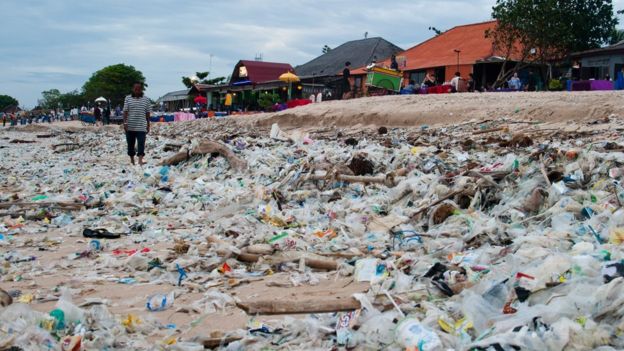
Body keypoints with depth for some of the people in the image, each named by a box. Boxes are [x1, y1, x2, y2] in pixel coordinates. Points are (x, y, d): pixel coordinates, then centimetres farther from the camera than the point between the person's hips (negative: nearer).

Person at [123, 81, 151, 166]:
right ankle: (132, 161, 24)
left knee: (141, 144, -11)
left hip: (141, 127, -1)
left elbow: (147, 113, 7)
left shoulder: (146, 100, 4)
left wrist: (148, 125, 6)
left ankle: (140, 162, -15)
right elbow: (125, 111, -1)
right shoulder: (128, 98, 3)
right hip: (130, 127, 1)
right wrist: (125, 123, -9)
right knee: (130, 145, 10)